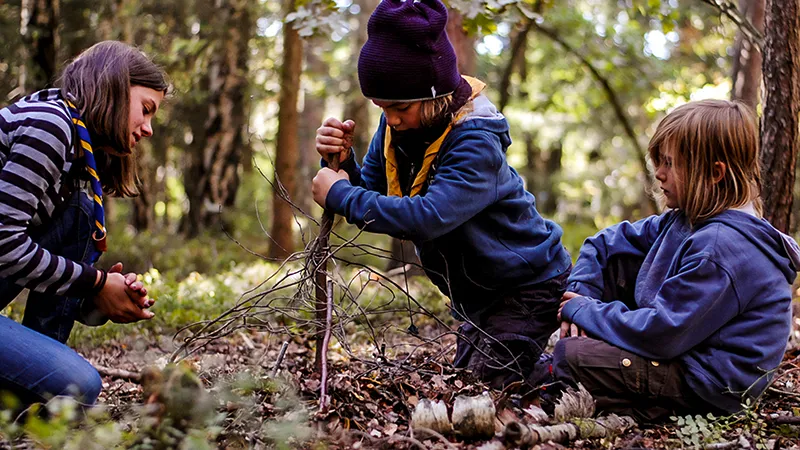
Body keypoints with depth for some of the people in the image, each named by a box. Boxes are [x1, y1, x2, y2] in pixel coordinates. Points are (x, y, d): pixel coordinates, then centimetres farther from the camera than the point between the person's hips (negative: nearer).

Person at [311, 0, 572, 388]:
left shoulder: (476, 141, -31)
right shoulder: (396, 125, -7)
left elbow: (426, 218, -43)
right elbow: (373, 199, -3)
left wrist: (339, 196, -35)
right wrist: (343, 165, -23)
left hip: (528, 287, -8)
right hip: (474, 294, 8)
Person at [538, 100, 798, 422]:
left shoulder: (724, 247, -26)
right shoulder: (686, 220, 7)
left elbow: (661, 332, -29)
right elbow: (604, 243, 16)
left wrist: (582, 310, -16)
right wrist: (582, 295, -2)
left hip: (709, 387, -10)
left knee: (573, 358, -26)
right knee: (613, 258, 7)